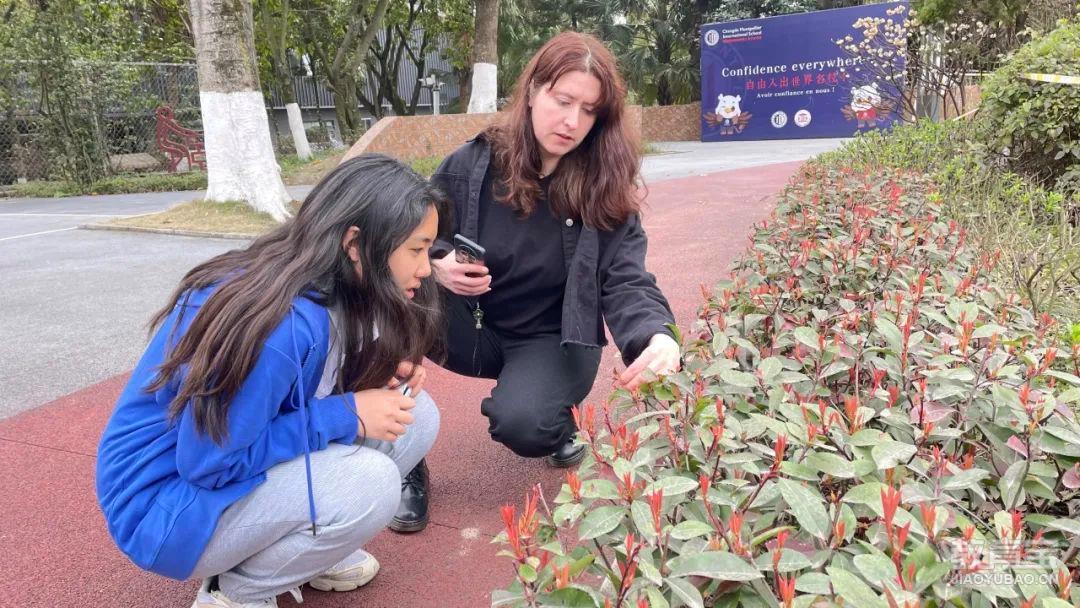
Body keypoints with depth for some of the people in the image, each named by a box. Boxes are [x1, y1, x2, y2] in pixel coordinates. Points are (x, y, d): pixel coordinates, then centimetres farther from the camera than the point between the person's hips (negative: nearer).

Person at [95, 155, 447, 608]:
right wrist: (347, 414, -25)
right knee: (369, 482, -29)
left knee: (414, 416, -5)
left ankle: (305, 542, 9)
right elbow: (210, 465, -27)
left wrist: (379, 372, -10)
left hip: (238, 460, 8)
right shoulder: (281, 321, -32)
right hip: (167, 507, -8)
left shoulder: (325, 285, -7)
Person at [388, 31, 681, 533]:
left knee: (520, 424, -33)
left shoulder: (605, 187, -10)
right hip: (473, 326, 2)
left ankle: (558, 421, 8)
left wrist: (657, 337, -40)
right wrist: (437, 267, -24)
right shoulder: (471, 165, -10)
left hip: (553, 340, -1)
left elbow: (625, 280, -19)